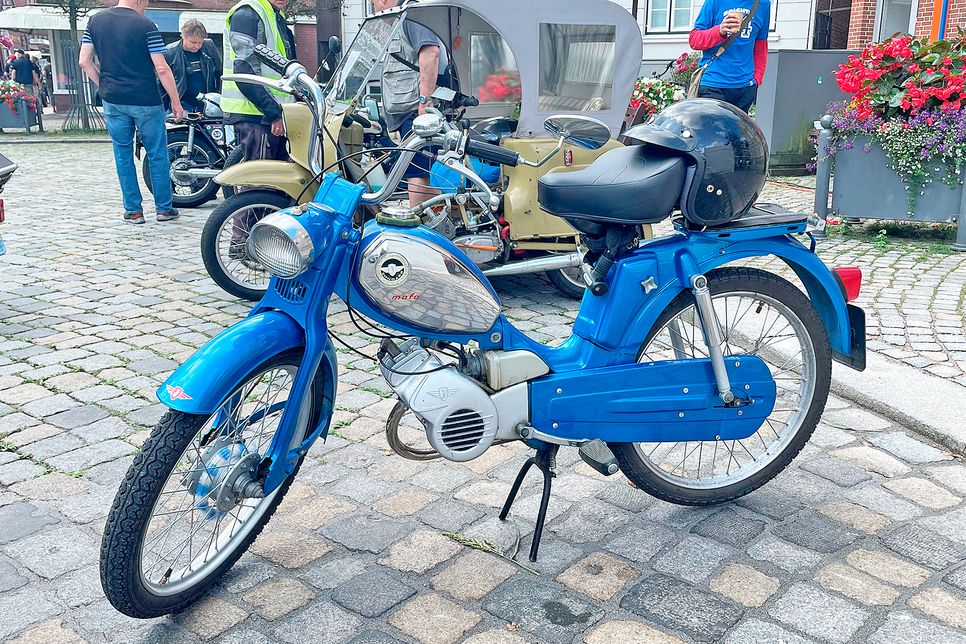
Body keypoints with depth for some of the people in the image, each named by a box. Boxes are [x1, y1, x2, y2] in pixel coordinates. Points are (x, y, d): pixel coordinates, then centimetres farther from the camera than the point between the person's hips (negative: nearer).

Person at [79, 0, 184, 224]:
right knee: (157, 154, 8)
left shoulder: (95, 20, 6)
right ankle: (164, 208, 13)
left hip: (113, 101, 4)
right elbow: (161, 68, -13)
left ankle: (133, 210, 14)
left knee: (123, 155, 11)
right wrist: (176, 101, -5)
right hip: (145, 101, -4)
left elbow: (85, 61, 4)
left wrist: (104, 87, 15)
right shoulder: (146, 25, -9)